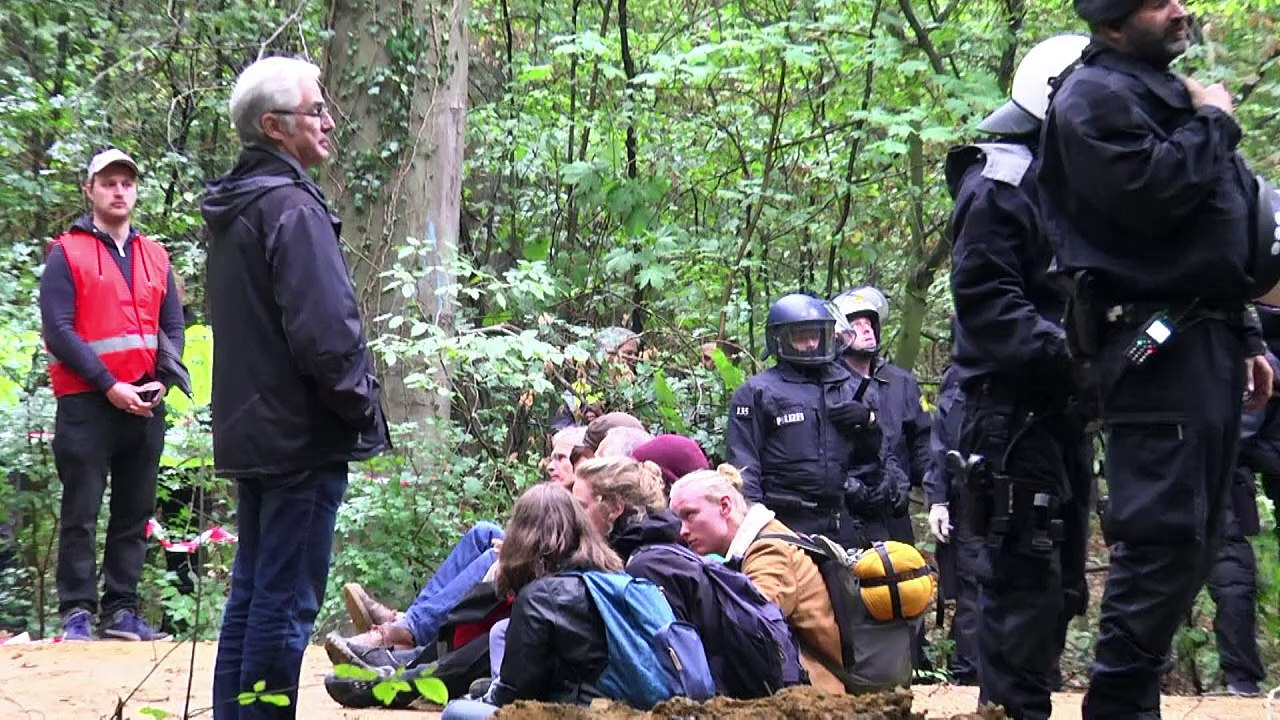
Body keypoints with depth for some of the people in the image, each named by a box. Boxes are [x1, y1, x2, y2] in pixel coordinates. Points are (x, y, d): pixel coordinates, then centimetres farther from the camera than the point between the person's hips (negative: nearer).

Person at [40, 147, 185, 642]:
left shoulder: (155, 257, 14)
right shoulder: (67, 254, -1)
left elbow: (173, 328, 14)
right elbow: (58, 329, -9)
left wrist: (162, 381, -4)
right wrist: (109, 385, -15)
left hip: (146, 405, 5)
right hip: (87, 402, -5)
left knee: (134, 513, 6)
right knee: (81, 513, -4)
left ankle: (121, 610, 11)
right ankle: (77, 613, -2)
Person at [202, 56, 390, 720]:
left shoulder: (232, 207, 14)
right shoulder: (292, 207, -16)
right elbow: (326, 334, -23)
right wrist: (363, 408, -9)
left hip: (250, 434, 10)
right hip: (302, 439, -10)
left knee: (251, 591, 16)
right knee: (286, 603, -5)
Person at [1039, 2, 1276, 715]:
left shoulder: (1170, 93, 24)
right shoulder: (1096, 97, -7)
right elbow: (1148, 192, -24)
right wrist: (1211, 124, -9)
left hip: (1205, 341, 10)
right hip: (1156, 348, -10)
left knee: (1195, 536, 11)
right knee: (1164, 533, -14)